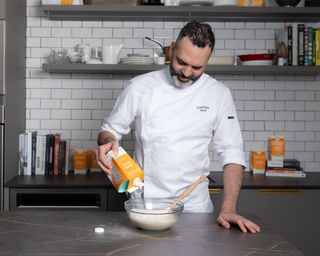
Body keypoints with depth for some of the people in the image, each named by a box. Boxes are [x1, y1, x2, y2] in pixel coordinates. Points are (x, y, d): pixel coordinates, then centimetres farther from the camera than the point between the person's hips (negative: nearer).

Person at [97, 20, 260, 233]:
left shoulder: (219, 94, -1)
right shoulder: (141, 86, -3)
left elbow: (232, 154, -2)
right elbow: (110, 129, 7)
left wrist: (229, 209, -12)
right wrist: (108, 143, -17)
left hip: (194, 205, 0)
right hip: (144, 201, 0)